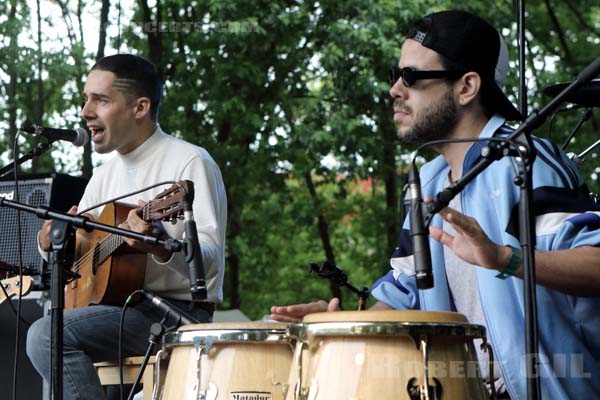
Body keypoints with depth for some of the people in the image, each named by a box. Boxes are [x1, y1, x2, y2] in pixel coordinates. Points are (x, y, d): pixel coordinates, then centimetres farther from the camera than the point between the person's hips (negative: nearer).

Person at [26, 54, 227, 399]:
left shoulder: (190, 162, -8)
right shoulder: (105, 175, 17)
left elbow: (209, 260, -18)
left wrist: (160, 248, -39)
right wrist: (53, 244, -3)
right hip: (117, 307, 9)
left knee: (48, 335, -24)